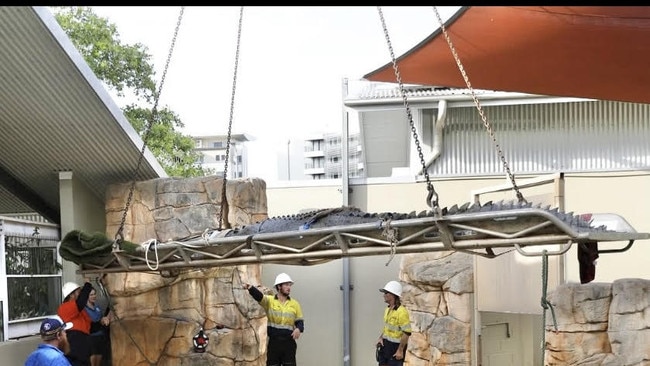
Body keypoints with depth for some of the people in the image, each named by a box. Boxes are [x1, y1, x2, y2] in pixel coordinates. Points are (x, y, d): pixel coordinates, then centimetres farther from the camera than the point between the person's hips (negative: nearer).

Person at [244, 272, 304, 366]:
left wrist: (299, 329, -14)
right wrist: (250, 288, -42)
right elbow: (259, 296, -20)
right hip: (273, 343, -1)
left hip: (289, 343, 1)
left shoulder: (295, 304, 7)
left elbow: (300, 321, 10)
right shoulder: (269, 300, -1)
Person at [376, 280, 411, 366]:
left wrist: (400, 350, -22)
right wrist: (381, 338, 5)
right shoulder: (388, 309, 6)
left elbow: (407, 332, -22)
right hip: (386, 344, 8)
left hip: (396, 346, -8)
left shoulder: (401, 312, -22)